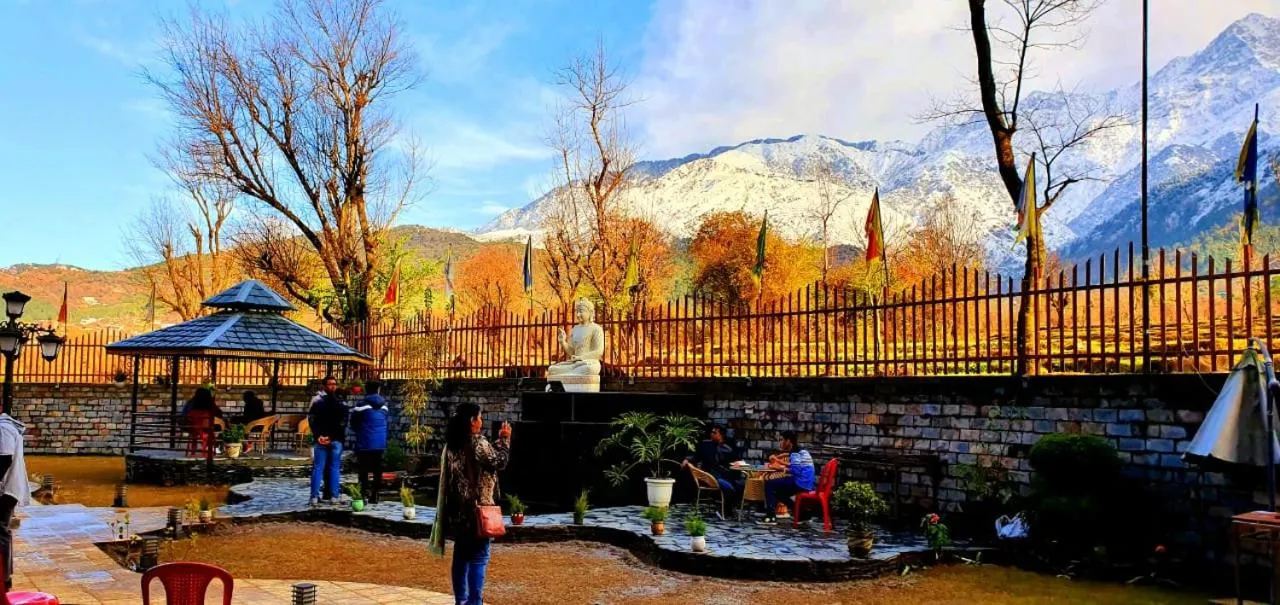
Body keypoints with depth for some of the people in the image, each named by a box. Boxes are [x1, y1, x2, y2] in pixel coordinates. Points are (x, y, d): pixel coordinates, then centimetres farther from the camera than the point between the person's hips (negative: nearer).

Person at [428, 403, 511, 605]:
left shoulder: (451, 444, 8)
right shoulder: (478, 443, -16)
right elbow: (499, 461, -6)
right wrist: (504, 439, 2)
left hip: (457, 510, 8)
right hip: (477, 509, -8)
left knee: (461, 556, 14)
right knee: (478, 558, -1)